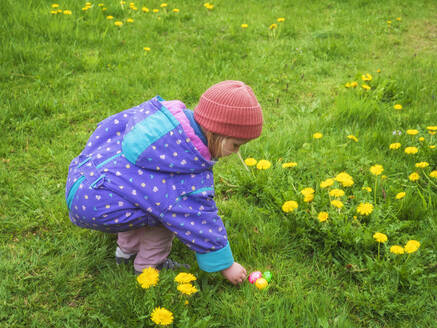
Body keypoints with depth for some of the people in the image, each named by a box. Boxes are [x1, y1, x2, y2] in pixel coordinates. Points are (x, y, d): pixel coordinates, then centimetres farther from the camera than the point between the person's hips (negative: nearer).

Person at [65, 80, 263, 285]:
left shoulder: (164, 111, 0)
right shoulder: (191, 169, -18)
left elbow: (114, 125, 12)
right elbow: (199, 220, -10)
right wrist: (226, 265, 4)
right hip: (96, 208, -9)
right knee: (179, 209, -7)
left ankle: (127, 248, 32)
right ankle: (149, 267, 8)